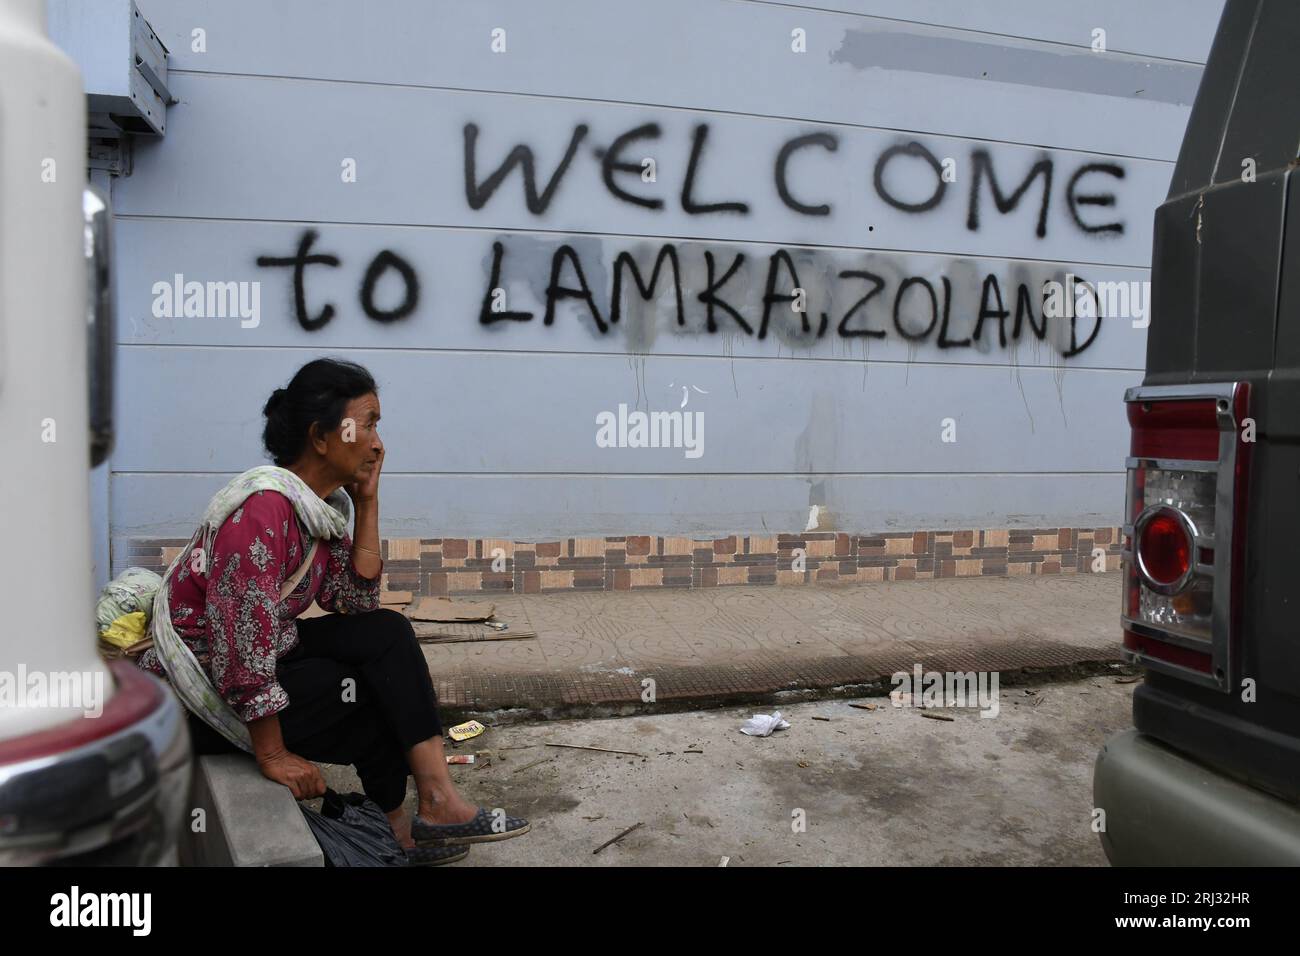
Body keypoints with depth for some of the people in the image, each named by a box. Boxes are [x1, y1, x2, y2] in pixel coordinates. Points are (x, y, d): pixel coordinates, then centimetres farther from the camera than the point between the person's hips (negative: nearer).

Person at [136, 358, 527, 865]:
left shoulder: (322, 503, 2)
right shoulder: (264, 508, -27)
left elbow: (358, 604, -1)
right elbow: (242, 642, -29)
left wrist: (367, 503, -6)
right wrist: (274, 756, -22)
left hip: (268, 655, 8)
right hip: (205, 690, -8)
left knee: (388, 634, -7)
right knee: (386, 697, -8)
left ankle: (434, 800, -6)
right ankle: (393, 823, 16)